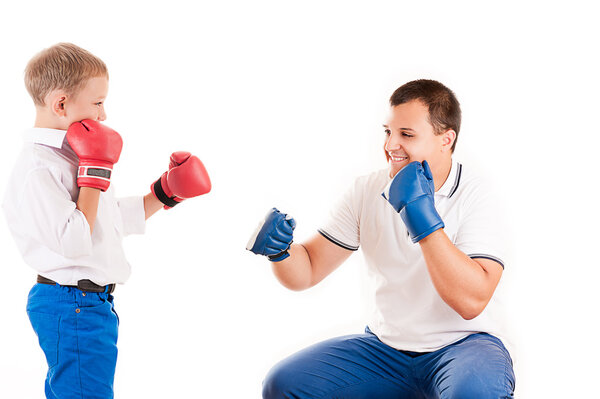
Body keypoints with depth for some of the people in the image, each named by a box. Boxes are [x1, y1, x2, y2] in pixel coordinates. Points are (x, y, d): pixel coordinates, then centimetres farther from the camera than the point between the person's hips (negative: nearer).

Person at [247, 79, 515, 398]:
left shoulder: (475, 196, -11)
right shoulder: (367, 191, 3)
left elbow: (472, 301, -24)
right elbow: (307, 270, 3)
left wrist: (423, 218, -28)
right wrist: (279, 249, -20)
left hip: (463, 344, -4)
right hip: (386, 345, 4)